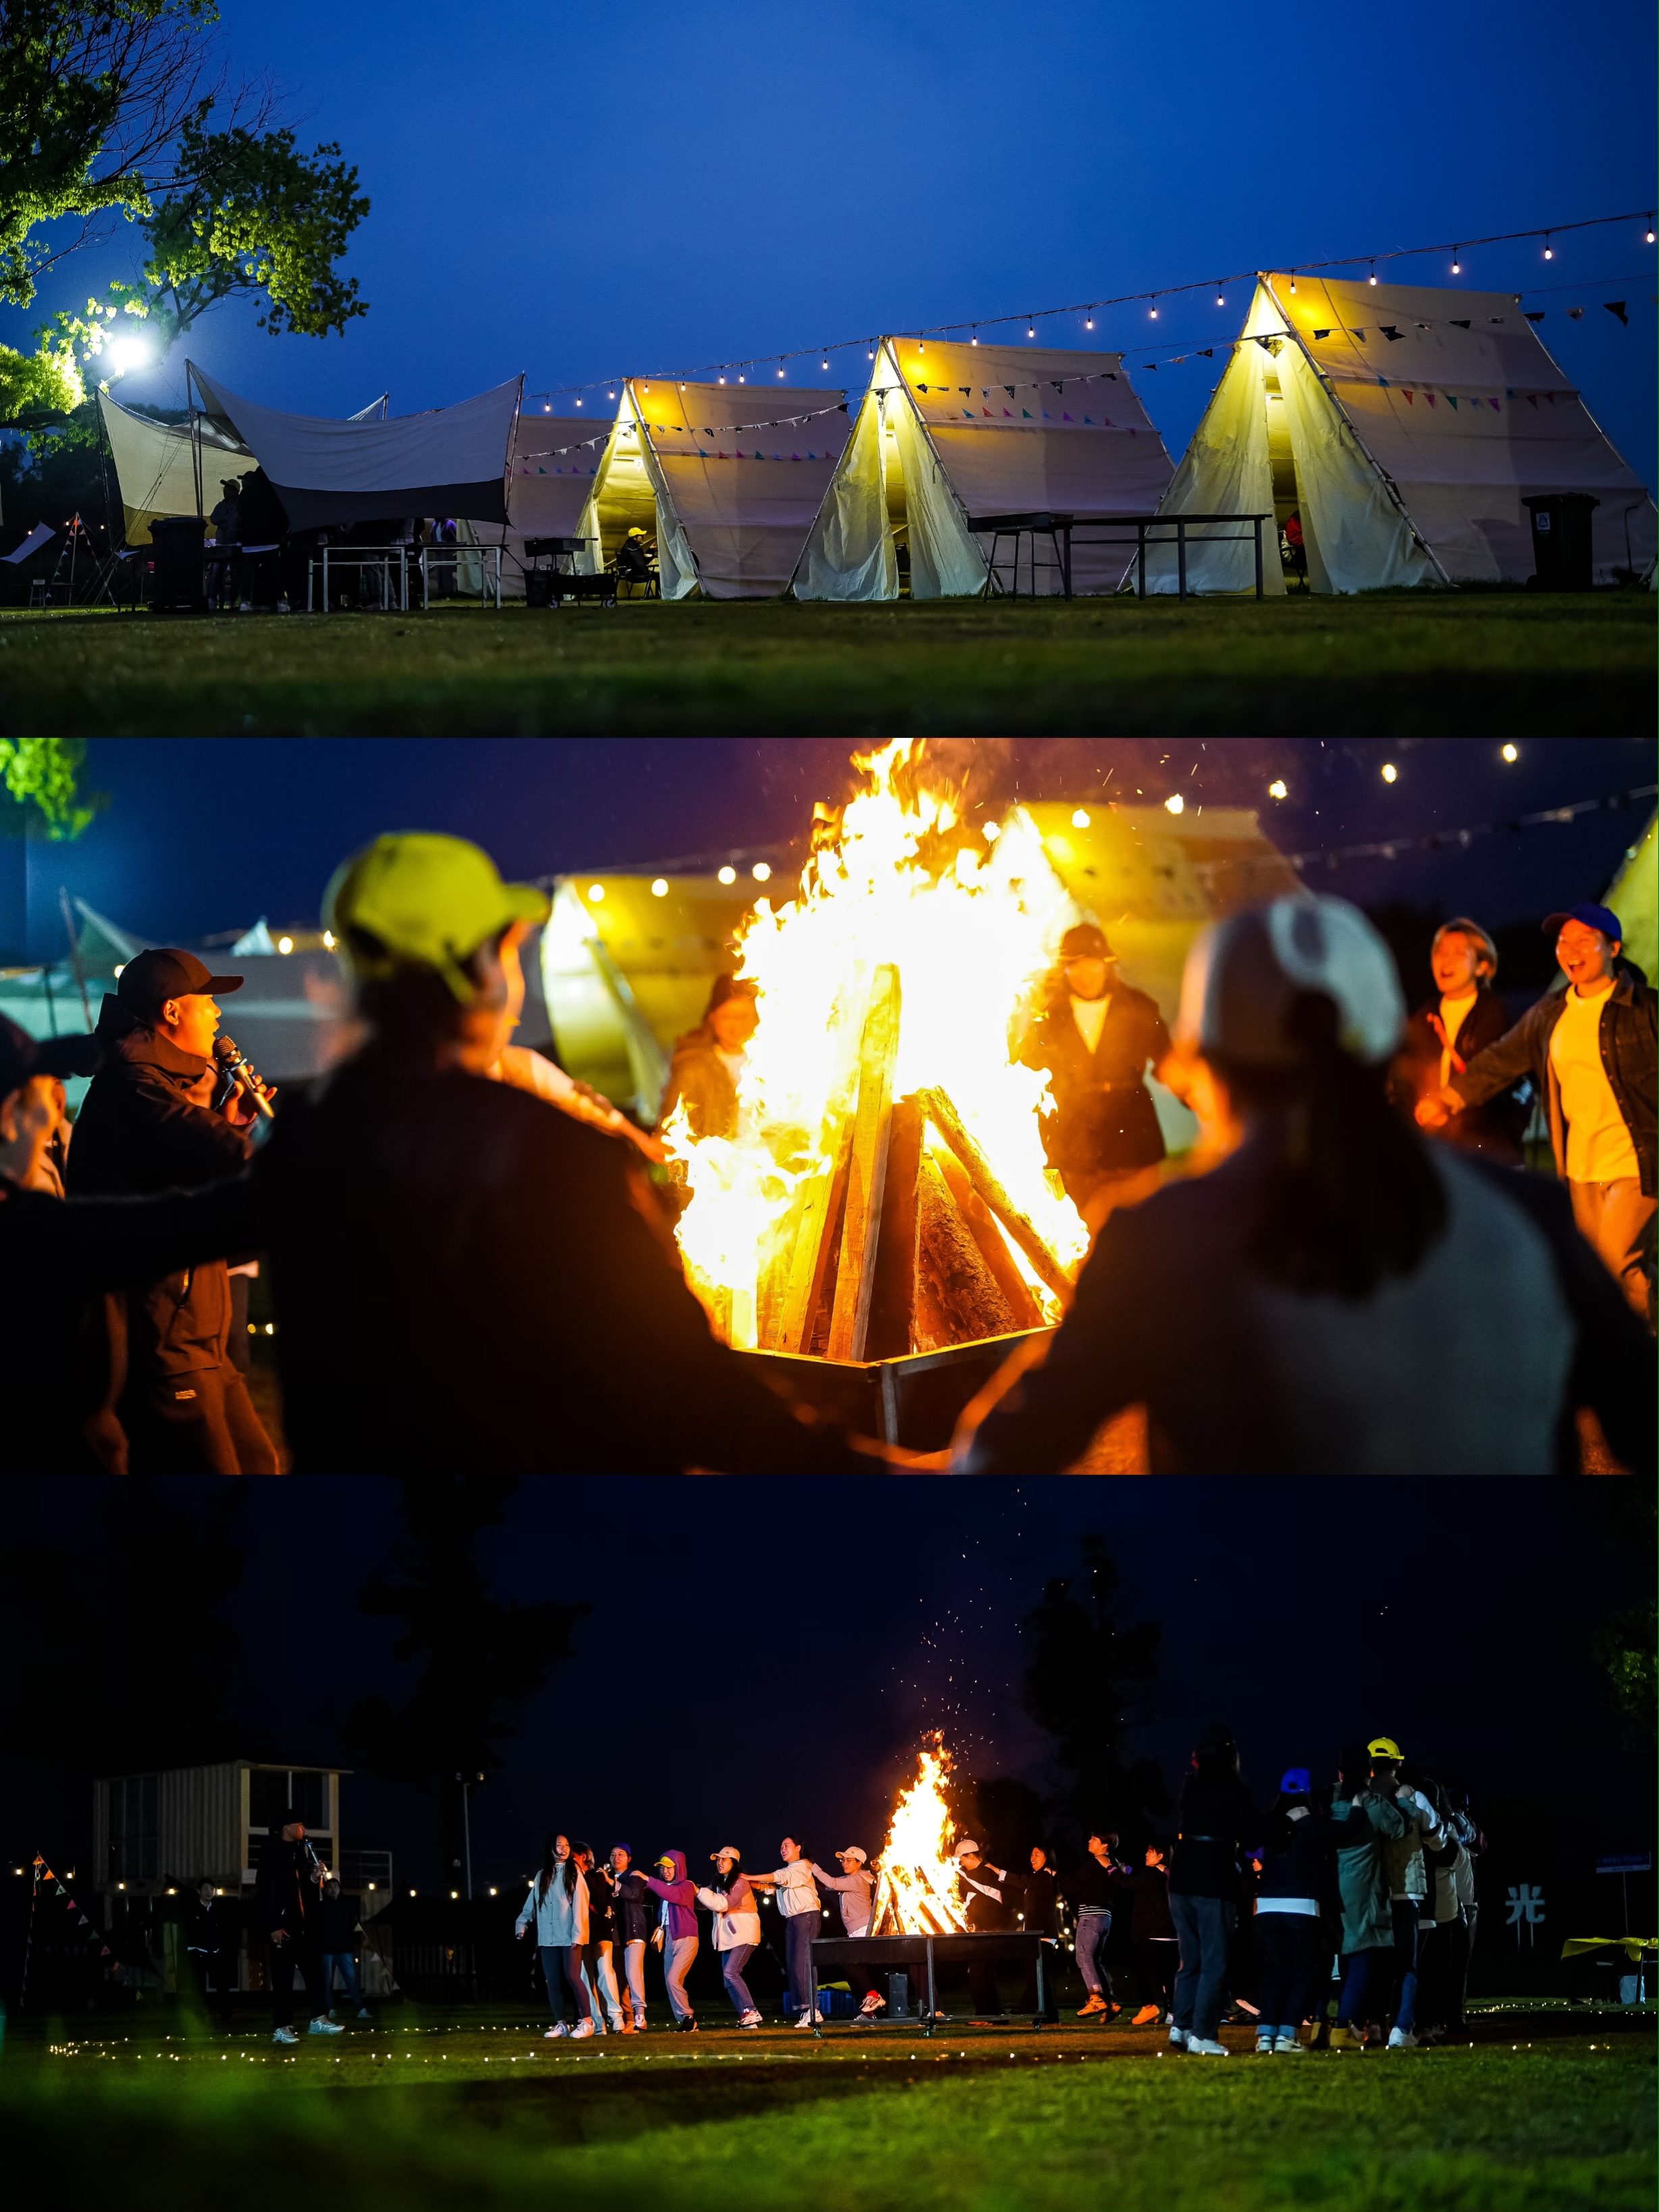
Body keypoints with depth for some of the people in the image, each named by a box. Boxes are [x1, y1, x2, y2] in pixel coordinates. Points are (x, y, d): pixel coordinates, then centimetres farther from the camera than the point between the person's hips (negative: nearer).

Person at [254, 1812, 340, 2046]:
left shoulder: (301, 1854, 15)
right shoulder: (272, 1856, -8)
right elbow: (264, 1894, -13)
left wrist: (315, 1879, 1)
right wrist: (273, 1927, -18)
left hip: (303, 1927, 7)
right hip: (282, 1928, -7)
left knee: (314, 1971, 4)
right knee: (283, 1980, -3)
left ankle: (319, 2019, 6)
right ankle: (281, 2028, 1)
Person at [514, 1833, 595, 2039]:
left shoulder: (573, 1872, 3)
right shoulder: (542, 1876, 15)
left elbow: (579, 1904, -4)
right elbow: (531, 1905, 17)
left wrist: (577, 1934, -12)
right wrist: (521, 1924, 2)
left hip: (569, 1936, -4)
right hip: (548, 1937, 4)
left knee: (572, 1977, -13)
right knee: (552, 1981, 2)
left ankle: (586, 2021, -8)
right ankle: (560, 2024, 8)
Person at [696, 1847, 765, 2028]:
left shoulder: (740, 1882, -12)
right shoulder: (719, 1883, 12)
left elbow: (723, 1904, -21)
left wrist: (699, 1891, -17)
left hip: (744, 1935, -9)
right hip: (729, 1937, 9)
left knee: (730, 1972, -21)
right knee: (729, 1981, 3)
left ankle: (751, 2012, -20)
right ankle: (745, 2018, 4)